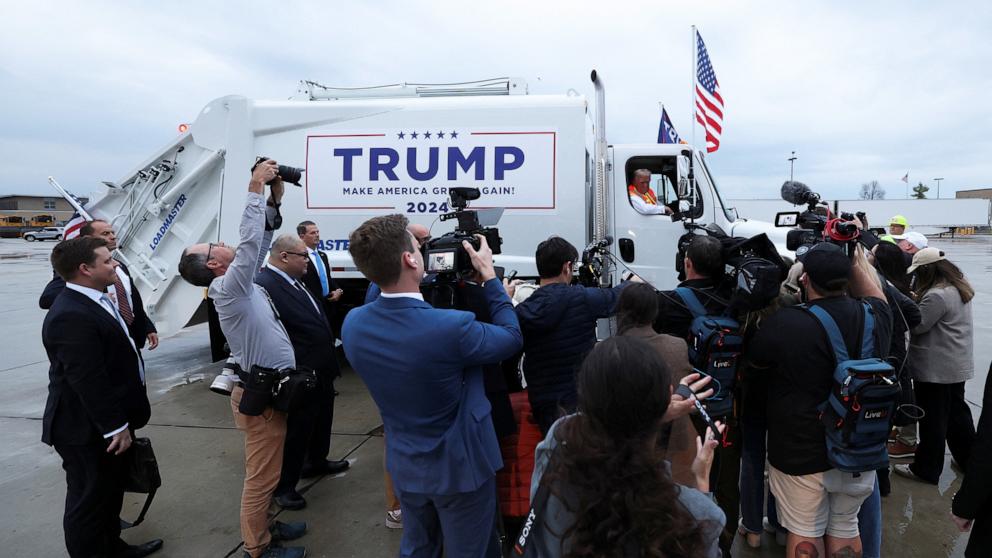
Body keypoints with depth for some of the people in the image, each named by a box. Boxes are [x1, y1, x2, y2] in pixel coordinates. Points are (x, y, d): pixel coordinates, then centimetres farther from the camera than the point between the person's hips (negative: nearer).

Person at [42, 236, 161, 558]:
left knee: (109, 493, 24)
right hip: (88, 431, -10)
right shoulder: (71, 317, -27)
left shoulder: (94, 301, 7)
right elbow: (88, 382, -27)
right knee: (89, 501, 7)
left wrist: (122, 421, 19)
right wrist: (115, 427, -22)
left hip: (107, 423, 10)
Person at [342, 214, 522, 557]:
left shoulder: (353, 324, -14)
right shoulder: (451, 327, -32)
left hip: (405, 466, 5)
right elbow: (512, 338, -13)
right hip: (461, 468, -5)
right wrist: (489, 277, -6)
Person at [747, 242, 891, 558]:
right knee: (845, 527, 22)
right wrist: (858, 257, 20)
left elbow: (755, 361, -3)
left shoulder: (784, 324, -24)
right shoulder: (873, 316, -10)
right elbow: (874, 293, 16)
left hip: (800, 454, -4)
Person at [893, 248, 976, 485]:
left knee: (932, 418, 2)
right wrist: (917, 302, 3)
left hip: (936, 368, -9)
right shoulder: (959, 286, 7)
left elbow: (917, 326, -20)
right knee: (957, 411, 22)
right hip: (956, 365, 10)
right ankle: (969, 459, 35)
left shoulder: (937, 295, -25)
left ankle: (926, 469, 13)